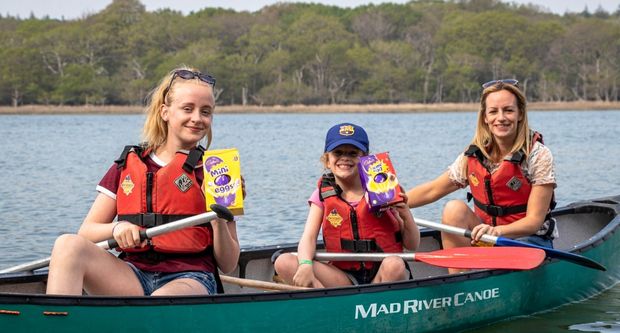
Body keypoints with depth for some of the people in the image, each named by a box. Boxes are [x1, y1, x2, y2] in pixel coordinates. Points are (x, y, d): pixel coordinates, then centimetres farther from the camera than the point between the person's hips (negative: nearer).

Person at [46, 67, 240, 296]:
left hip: (190, 279, -3)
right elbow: (86, 231, 11)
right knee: (68, 245, -25)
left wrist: (219, 222, -12)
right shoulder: (128, 165, 14)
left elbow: (228, 266, 7)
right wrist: (116, 229, -10)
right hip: (134, 274, 3)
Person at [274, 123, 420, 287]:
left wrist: (406, 215, -16)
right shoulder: (323, 194, 7)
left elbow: (413, 245, 4)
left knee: (394, 265, -37)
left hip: (382, 274, -2)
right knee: (284, 263, -19)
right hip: (345, 277, 2)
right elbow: (308, 238, -6)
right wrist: (305, 265, -28)